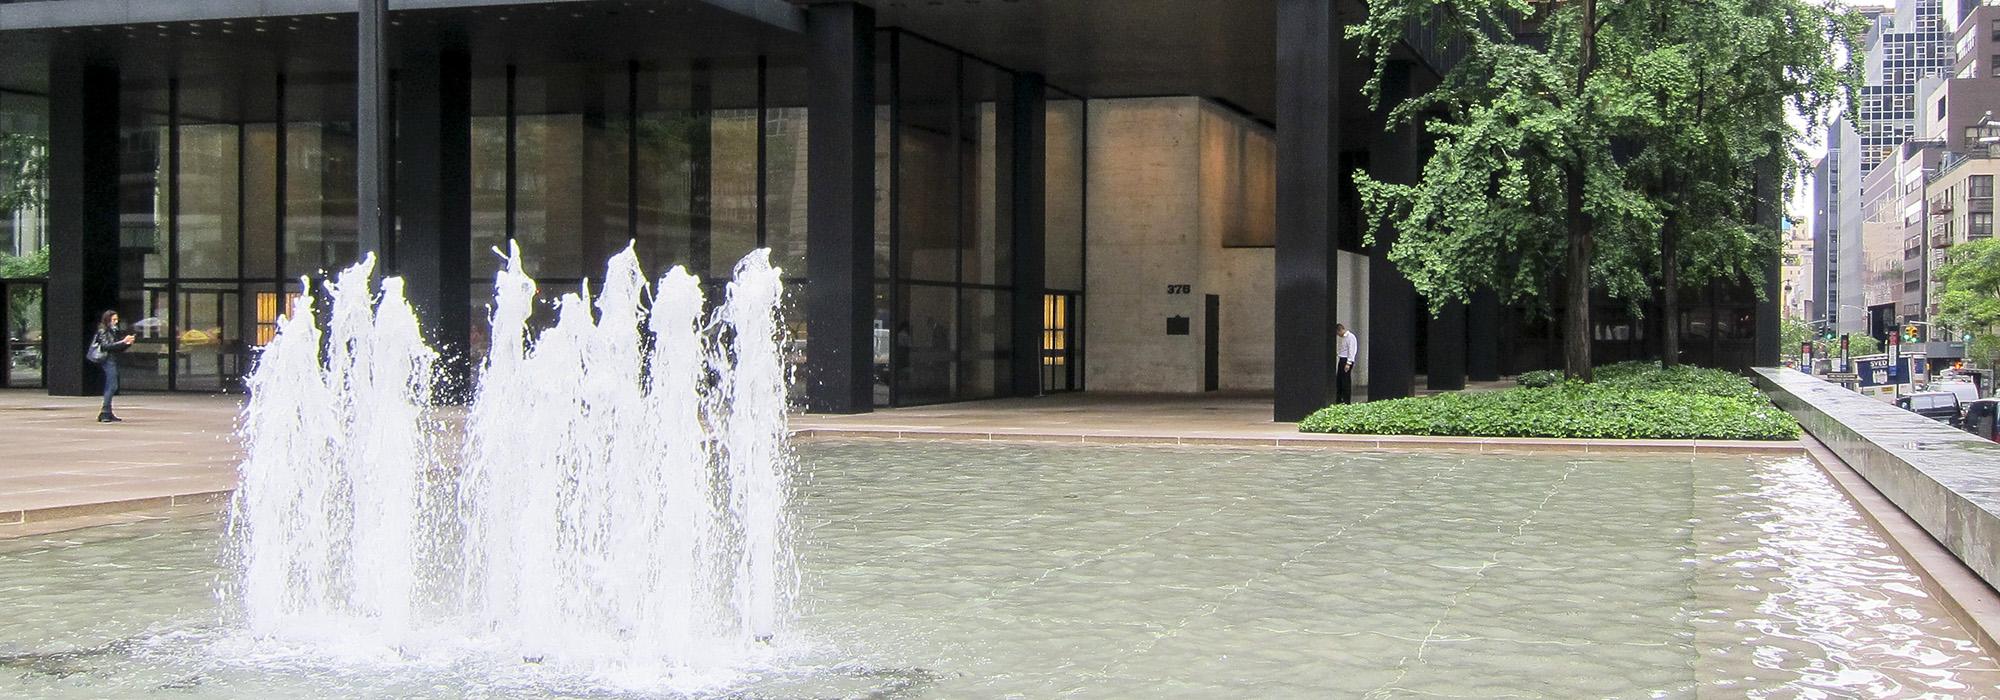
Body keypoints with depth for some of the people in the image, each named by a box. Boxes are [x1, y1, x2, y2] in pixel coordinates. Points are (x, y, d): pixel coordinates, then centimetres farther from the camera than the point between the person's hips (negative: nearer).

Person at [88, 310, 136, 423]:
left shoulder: (113, 331, 19)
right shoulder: (103, 331, -5)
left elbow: (118, 349, 21)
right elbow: (107, 346, -17)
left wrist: (128, 344, 5)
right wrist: (123, 341, -19)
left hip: (113, 361, 9)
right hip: (107, 360, -9)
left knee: (109, 388, 8)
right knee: (112, 386, -15)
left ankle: (108, 414, 9)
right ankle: (105, 413, -17)